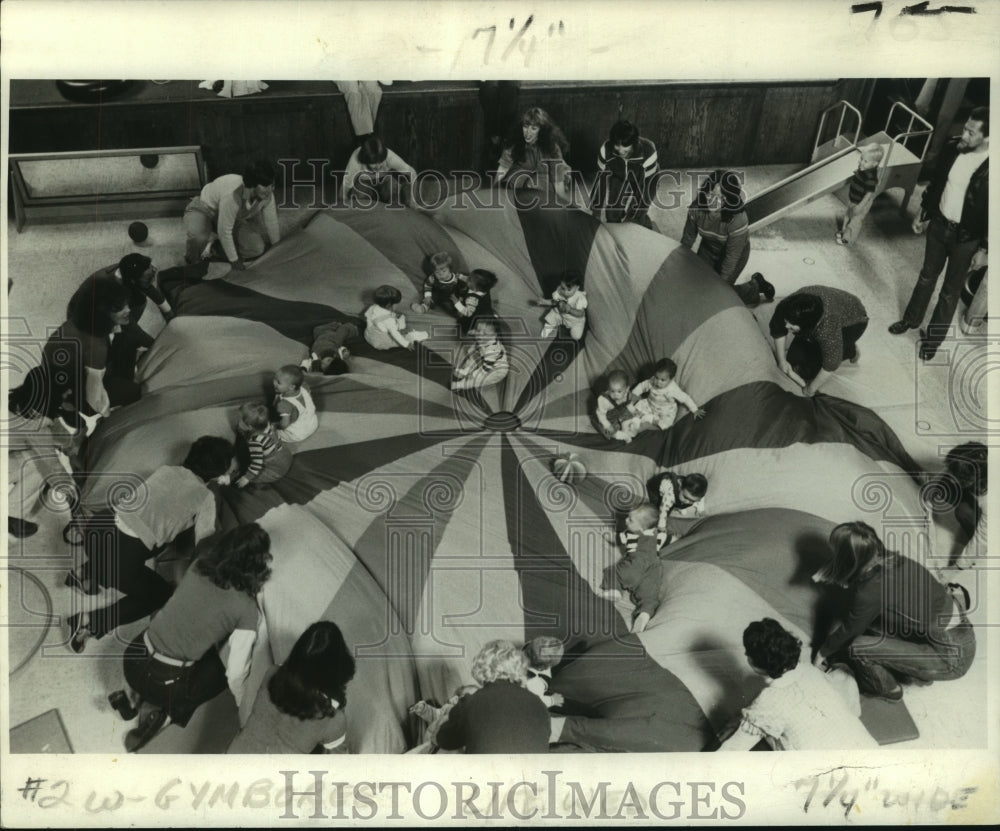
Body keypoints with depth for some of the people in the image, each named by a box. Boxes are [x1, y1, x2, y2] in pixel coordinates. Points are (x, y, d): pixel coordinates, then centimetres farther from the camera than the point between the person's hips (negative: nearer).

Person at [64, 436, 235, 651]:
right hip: (120, 553, -7)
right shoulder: (206, 498, -3)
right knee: (162, 594, 18)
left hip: (98, 526, 7)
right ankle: (90, 622, 3)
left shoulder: (167, 469, 14)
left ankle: (87, 573, 24)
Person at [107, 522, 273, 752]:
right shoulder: (247, 610, -18)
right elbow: (236, 674, -12)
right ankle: (165, 714, 7)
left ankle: (137, 697, 21)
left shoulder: (201, 563, -4)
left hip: (134, 657, 5)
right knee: (221, 670, 24)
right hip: (164, 684, -5)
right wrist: (244, 707, 6)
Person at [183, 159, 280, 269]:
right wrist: (234, 260, -23)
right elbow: (224, 231, -32)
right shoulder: (232, 195, -42)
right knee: (198, 238, -39)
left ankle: (213, 247, 10)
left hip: (235, 218, 6)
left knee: (257, 249, -12)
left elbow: (272, 223, -5)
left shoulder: (267, 195, -23)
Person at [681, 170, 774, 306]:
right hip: (709, 248, 4)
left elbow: (732, 256, -27)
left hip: (736, 250, -4)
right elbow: (688, 237, -9)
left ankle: (755, 285, 26)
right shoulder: (696, 209, -28)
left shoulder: (738, 220, -38)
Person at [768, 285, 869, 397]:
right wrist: (782, 360, -15)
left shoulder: (828, 329, -45)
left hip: (853, 320, -5)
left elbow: (830, 365, -38)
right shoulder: (785, 307, -33)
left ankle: (851, 351, 3)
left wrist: (811, 389, -27)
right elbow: (778, 330, -16)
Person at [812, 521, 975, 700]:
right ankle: (914, 671, 21)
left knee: (857, 647, -13)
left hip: (954, 657, -8)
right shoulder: (892, 560, -4)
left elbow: (848, 630, -6)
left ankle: (887, 689, 15)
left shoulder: (870, 593, -26)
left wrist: (823, 652, 10)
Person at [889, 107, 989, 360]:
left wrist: (984, 249, -12)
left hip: (966, 237, -5)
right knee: (927, 276, 23)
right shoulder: (952, 148, -10)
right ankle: (911, 319, 44)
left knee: (950, 290, 13)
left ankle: (933, 336, 29)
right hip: (938, 224, 5)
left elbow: (991, 213, -17)